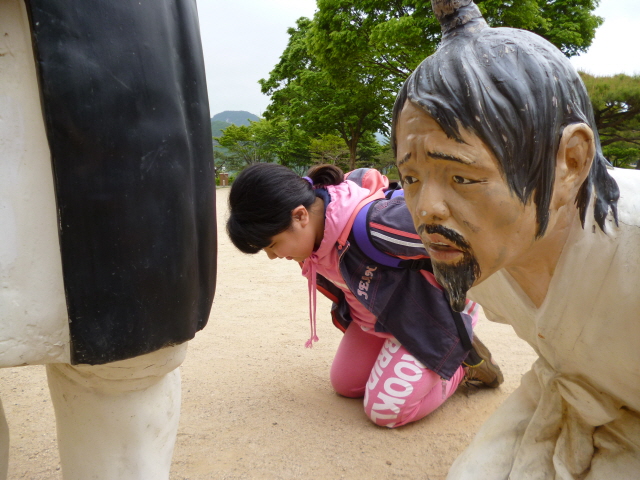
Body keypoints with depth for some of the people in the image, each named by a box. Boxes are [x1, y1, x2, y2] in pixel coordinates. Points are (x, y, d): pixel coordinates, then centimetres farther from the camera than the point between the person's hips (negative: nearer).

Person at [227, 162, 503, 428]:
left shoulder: (371, 223, -42)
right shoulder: (315, 209, -14)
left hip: (432, 308, -8)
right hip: (380, 312, 8)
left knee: (386, 410, -10)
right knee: (345, 384, 14)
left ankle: (465, 360, 11)